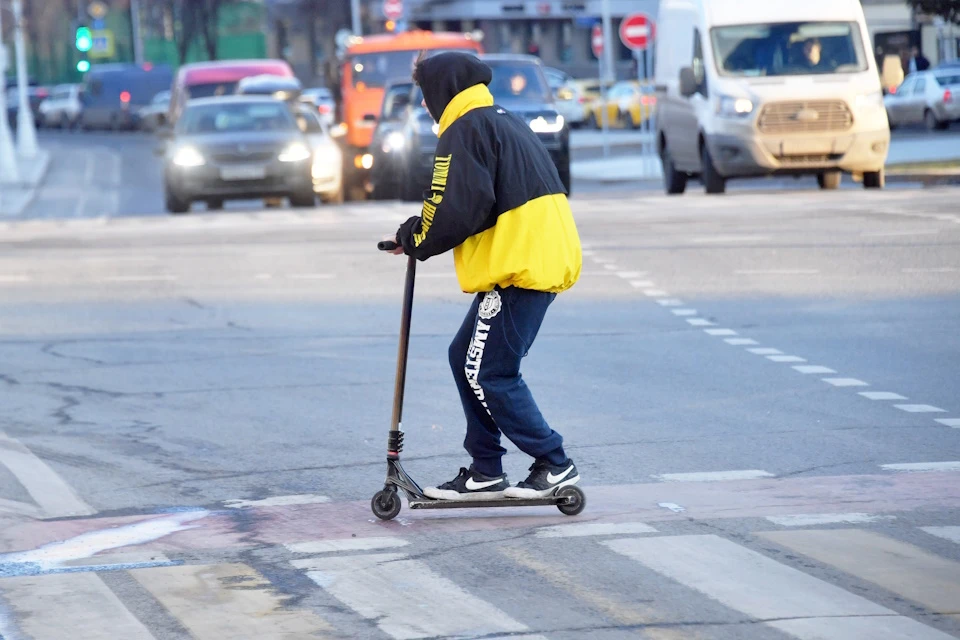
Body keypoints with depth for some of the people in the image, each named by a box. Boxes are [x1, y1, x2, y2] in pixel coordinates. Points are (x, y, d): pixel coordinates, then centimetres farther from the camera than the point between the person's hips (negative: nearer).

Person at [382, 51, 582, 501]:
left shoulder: (464, 131, -10)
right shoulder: (508, 122, 21)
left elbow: (455, 211, -20)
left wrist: (413, 239, -2)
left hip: (518, 267, -10)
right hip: (544, 257, 10)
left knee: (490, 374, -5)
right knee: (466, 358, 15)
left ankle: (553, 466, -2)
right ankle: (485, 472, 16)